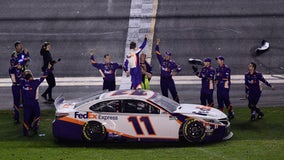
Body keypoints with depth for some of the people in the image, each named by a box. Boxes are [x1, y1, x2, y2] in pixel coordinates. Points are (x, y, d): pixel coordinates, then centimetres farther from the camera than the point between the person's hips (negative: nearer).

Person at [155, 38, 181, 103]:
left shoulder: (172, 63, -4)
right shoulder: (162, 60, 2)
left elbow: (179, 68, 1)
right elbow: (158, 53, 0)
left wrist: (175, 71, -18)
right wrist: (157, 45, -5)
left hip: (169, 79, -3)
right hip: (163, 79, 3)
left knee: (173, 92, -4)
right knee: (164, 93, 8)